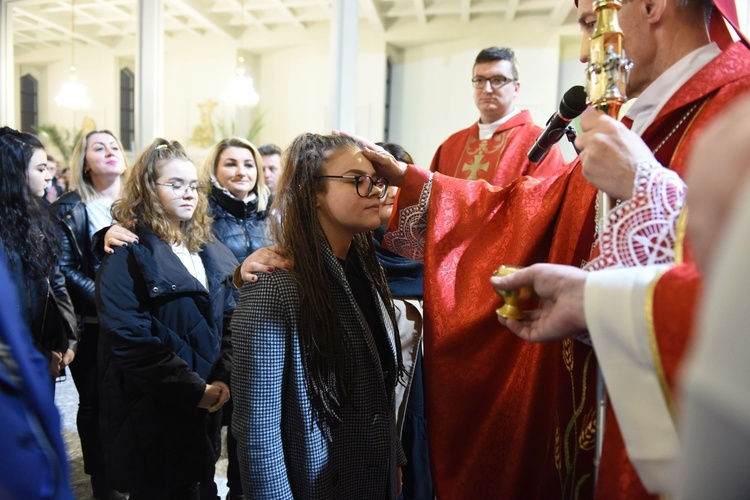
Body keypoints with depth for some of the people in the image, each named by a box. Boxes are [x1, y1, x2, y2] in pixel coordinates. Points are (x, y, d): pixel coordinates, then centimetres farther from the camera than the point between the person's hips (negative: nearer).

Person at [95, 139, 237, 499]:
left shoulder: (211, 252, 7)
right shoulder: (128, 254, -13)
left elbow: (229, 321, 7)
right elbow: (131, 339, -20)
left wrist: (224, 379, -7)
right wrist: (194, 390, -19)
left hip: (204, 409, 6)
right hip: (152, 415, -5)